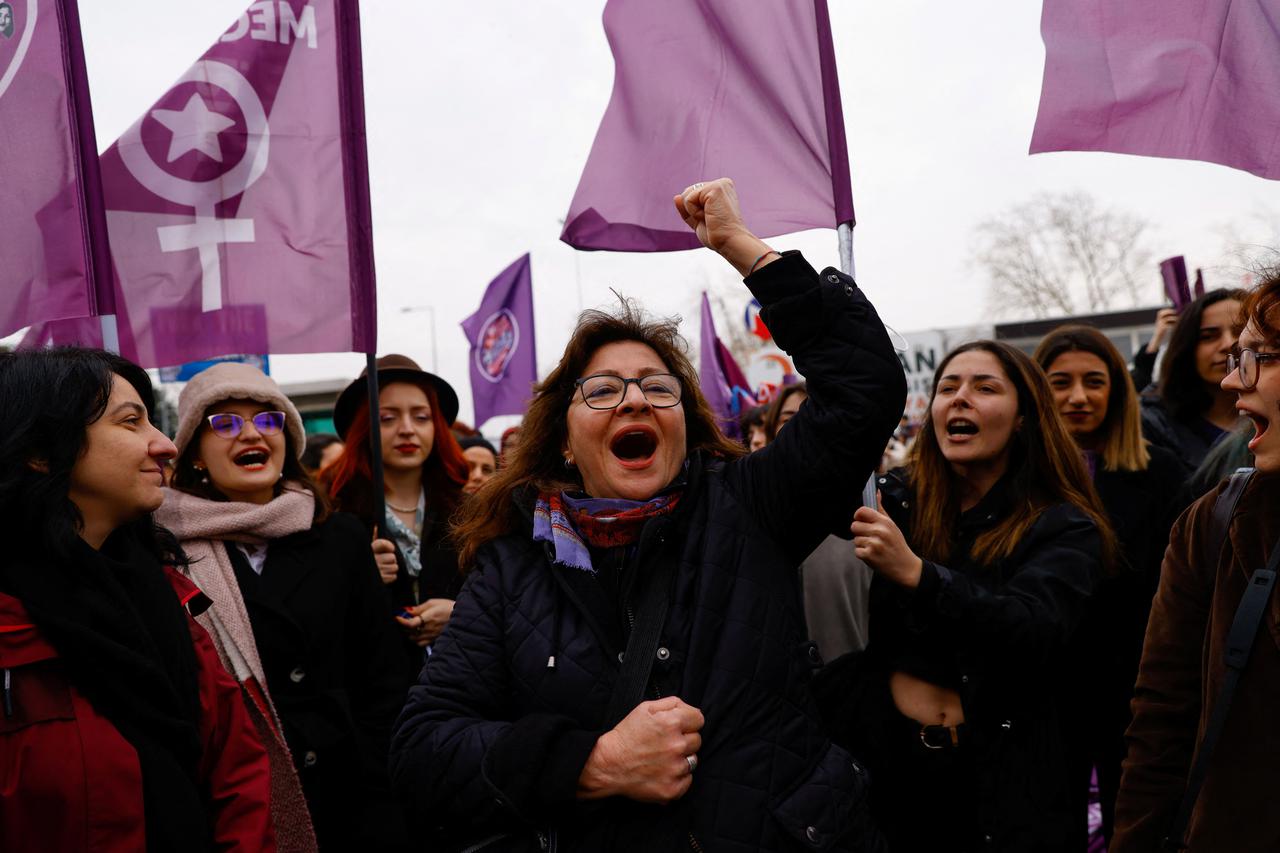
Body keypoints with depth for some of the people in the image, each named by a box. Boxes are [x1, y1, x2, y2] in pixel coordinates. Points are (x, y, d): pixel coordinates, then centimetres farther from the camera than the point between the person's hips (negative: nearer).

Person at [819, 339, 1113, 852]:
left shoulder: (1064, 529, -5)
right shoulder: (895, 502, 3)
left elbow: (1035, 632, -23)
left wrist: (916, 574, -37)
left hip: (998, 785, -2)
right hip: (884, 770, 2)